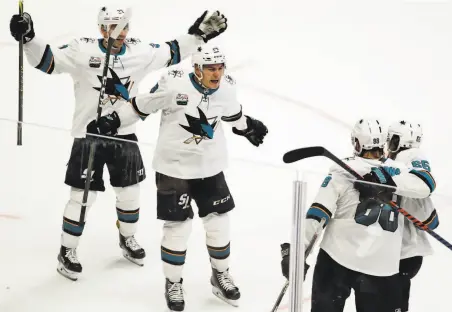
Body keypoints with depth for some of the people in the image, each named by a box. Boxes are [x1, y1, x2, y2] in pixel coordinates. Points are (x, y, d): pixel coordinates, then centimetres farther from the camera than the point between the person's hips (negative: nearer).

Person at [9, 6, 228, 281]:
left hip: (124, 135, 5)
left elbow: (171, 52, 10)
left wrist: (199, 33, 5)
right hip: (88, 136, -4)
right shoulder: (83, 51, -15)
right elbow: (48, 61, -18)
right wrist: (29, 38, -34)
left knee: (130, 193, 15)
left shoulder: (139, 52, -1)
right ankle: (67, 252, 17)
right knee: (83, 197, 0)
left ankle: (128, 239, 40)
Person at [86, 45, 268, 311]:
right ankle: (173, 283, 19)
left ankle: (221, 275, 31)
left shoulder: (226, 88, -5)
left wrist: (249, 127, 31)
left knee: (218, 221, 9)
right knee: (178, 226, -1)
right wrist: (113, 121, -9)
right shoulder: (174, 86, -22)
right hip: (174, 167, -4)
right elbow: (142, 105, -10)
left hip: (210, 167, 5)